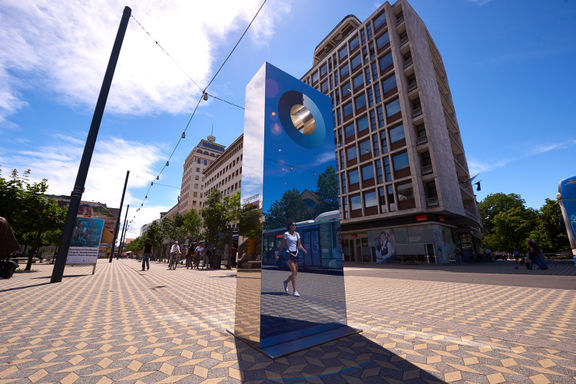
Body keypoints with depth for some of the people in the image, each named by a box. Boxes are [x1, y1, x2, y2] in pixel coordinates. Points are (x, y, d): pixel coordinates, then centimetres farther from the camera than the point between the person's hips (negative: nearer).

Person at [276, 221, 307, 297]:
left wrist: (303, 249, -7)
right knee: (294, 271, -14)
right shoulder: (286, 234, -3)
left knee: (295, 273, 9)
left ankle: (285, 282, 37)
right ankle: (294, 291, -5)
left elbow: (299, 245, 11)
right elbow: (282, 245, -2)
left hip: (295, 254, 6)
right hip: (288, 254, -6)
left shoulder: (297, 234, 11)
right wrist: (278, 253, -8)